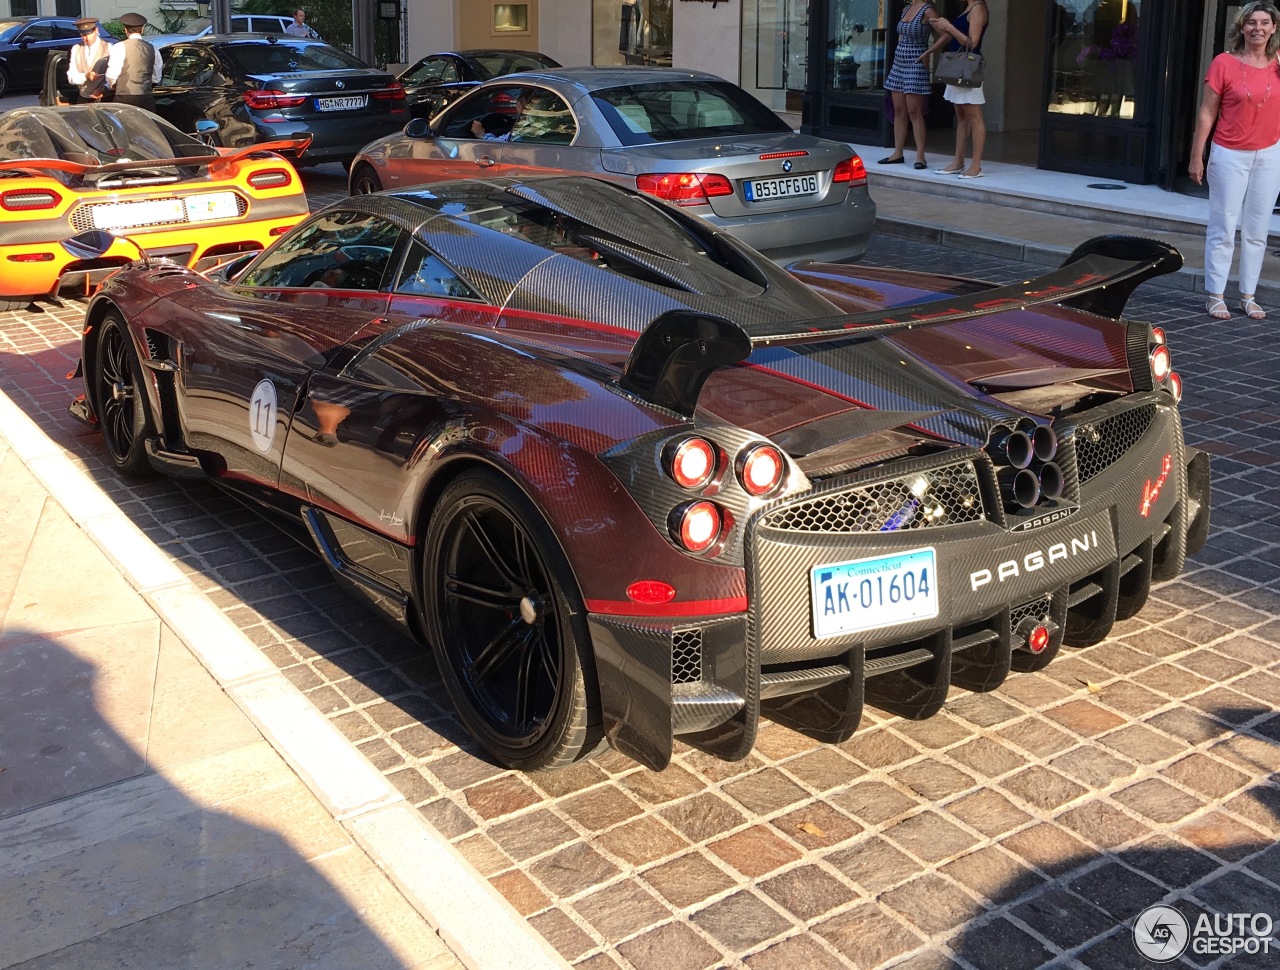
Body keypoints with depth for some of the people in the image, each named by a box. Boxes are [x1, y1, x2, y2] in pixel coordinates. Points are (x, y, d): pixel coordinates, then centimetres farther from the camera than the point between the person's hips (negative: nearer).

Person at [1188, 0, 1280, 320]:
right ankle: (1216, 297, 8)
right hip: (1230, 155, -3)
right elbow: (1206, 113, -4)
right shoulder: (1224, 63, -6)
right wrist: (1196, 157, -6)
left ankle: (1248, 296, 16)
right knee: (1223, 229, 0)